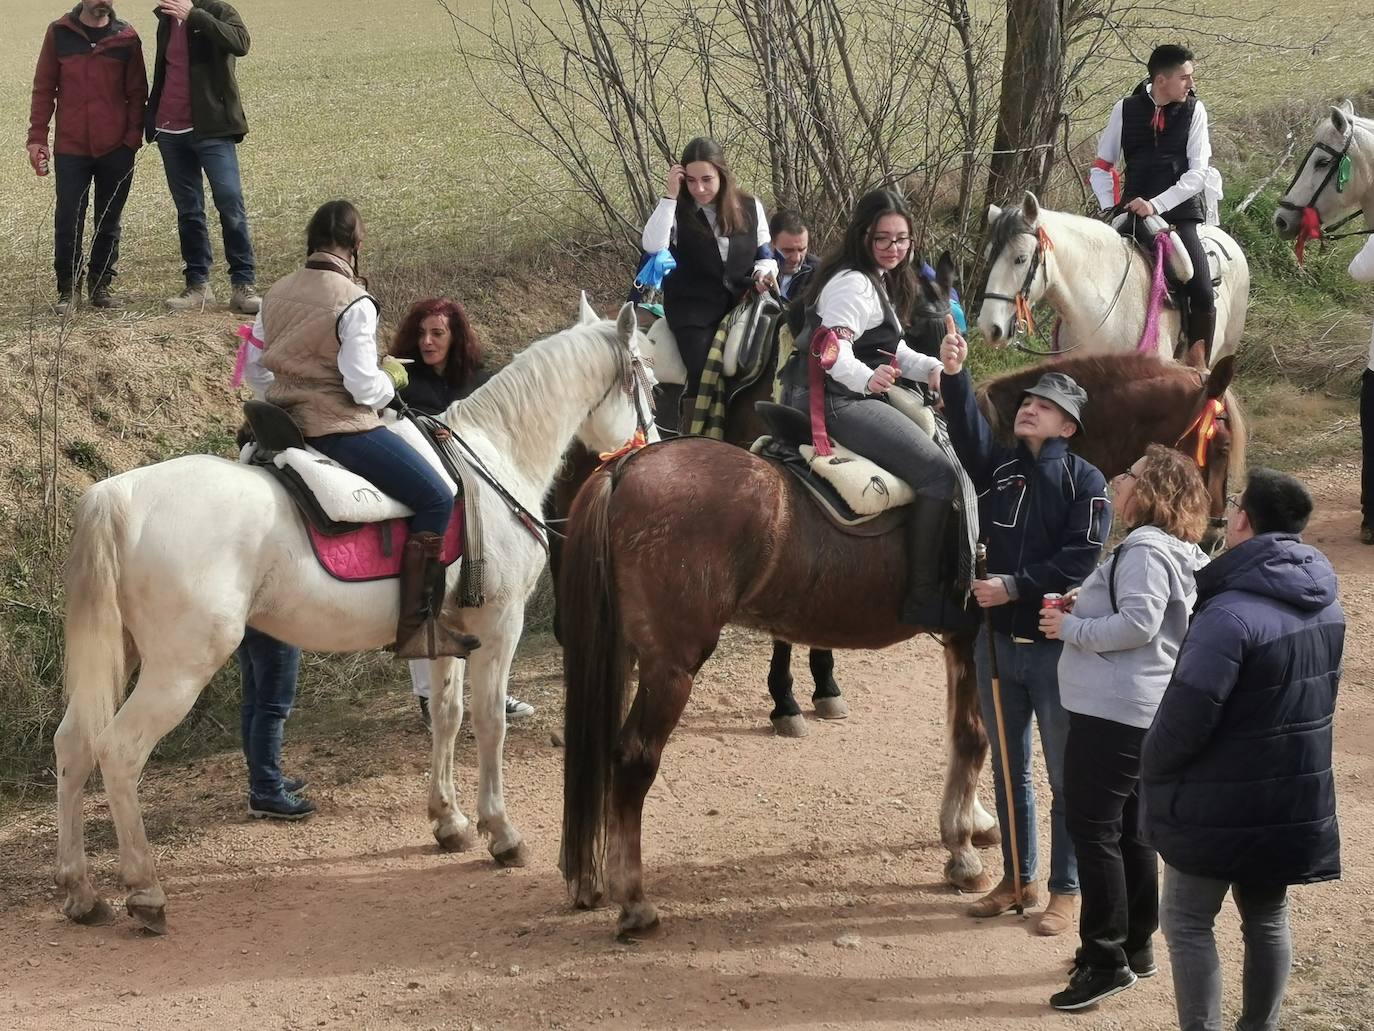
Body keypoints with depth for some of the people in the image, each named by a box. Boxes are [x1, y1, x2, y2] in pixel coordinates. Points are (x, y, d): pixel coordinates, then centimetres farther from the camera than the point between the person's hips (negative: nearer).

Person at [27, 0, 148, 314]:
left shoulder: (126, 38, 3)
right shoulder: (59, 33, 1)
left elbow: (137, 92, 5)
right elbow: (43, 88, 3)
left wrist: (133, 136, -7)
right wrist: (37, 138, -3)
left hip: (116, 148, 1)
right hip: (70, 148, -1)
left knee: (109, 221, 8)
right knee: (68, 221, -1)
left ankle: (101, 284, 19)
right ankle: (67, 288, 9)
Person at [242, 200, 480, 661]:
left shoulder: (277, 294, 8)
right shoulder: (355, 304, -14)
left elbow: (253, 370, 13)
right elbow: (364, 387, -17)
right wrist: (392, 378, 3)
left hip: (287, 426, 9)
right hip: (341, 429, -9)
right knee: (435, 499, -7)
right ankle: (416, 626, -13)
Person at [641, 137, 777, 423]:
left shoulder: (750, 207, 7)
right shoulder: (677, 211, 0)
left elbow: (765, 255, 17)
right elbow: (652, 246, -18)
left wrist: (763, 272, -7)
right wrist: (670, 195, -16)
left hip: (740, 303, 2)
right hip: (693, 308, -2)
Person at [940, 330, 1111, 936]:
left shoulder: (1085, 482, -8)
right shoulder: (998, 466, 4)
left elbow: (1081, 560, -17)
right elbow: (967, 431, -15)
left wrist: (1016, 586, -23)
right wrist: (954, 375, -30)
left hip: (1059, 646, -5)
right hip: (998, 639, 5)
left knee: (1066, 776, 4)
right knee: (1008, 769, 15)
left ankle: (1064, 891, 14)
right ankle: (1018, 880, 28)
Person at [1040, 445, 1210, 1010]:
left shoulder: (1145, 551, -16)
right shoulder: (1169, 551, 17)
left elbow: (1138, 623, -26)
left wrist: (1071, 628, -15)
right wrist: (1087, 607, 8)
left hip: (1112, 710, -11)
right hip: (1137, 709, 11)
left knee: (1092, 828, -7)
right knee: (1128, 829, 16)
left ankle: (1106, 961, -5)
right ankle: (1137, 946, 24)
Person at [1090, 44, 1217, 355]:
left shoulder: (1193, 111, 2)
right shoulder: (1126, 110, 5)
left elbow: (1197, 174, -6)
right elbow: (1102, 167, 13)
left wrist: (1155, 204, -17)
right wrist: (1110, 208, -3)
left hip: (1179, 214, -1)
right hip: (1132, 213, 2)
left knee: (1203, 294, -16)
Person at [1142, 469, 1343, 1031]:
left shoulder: (1231, 615, -24)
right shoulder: (1325, 605, 2)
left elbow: (1185, 716, -22)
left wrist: (1152, 772, -6)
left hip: (1219, 807, -7)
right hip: (1297, 801, 7)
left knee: (1187, 921, 4)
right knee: (1267, 920, 18)